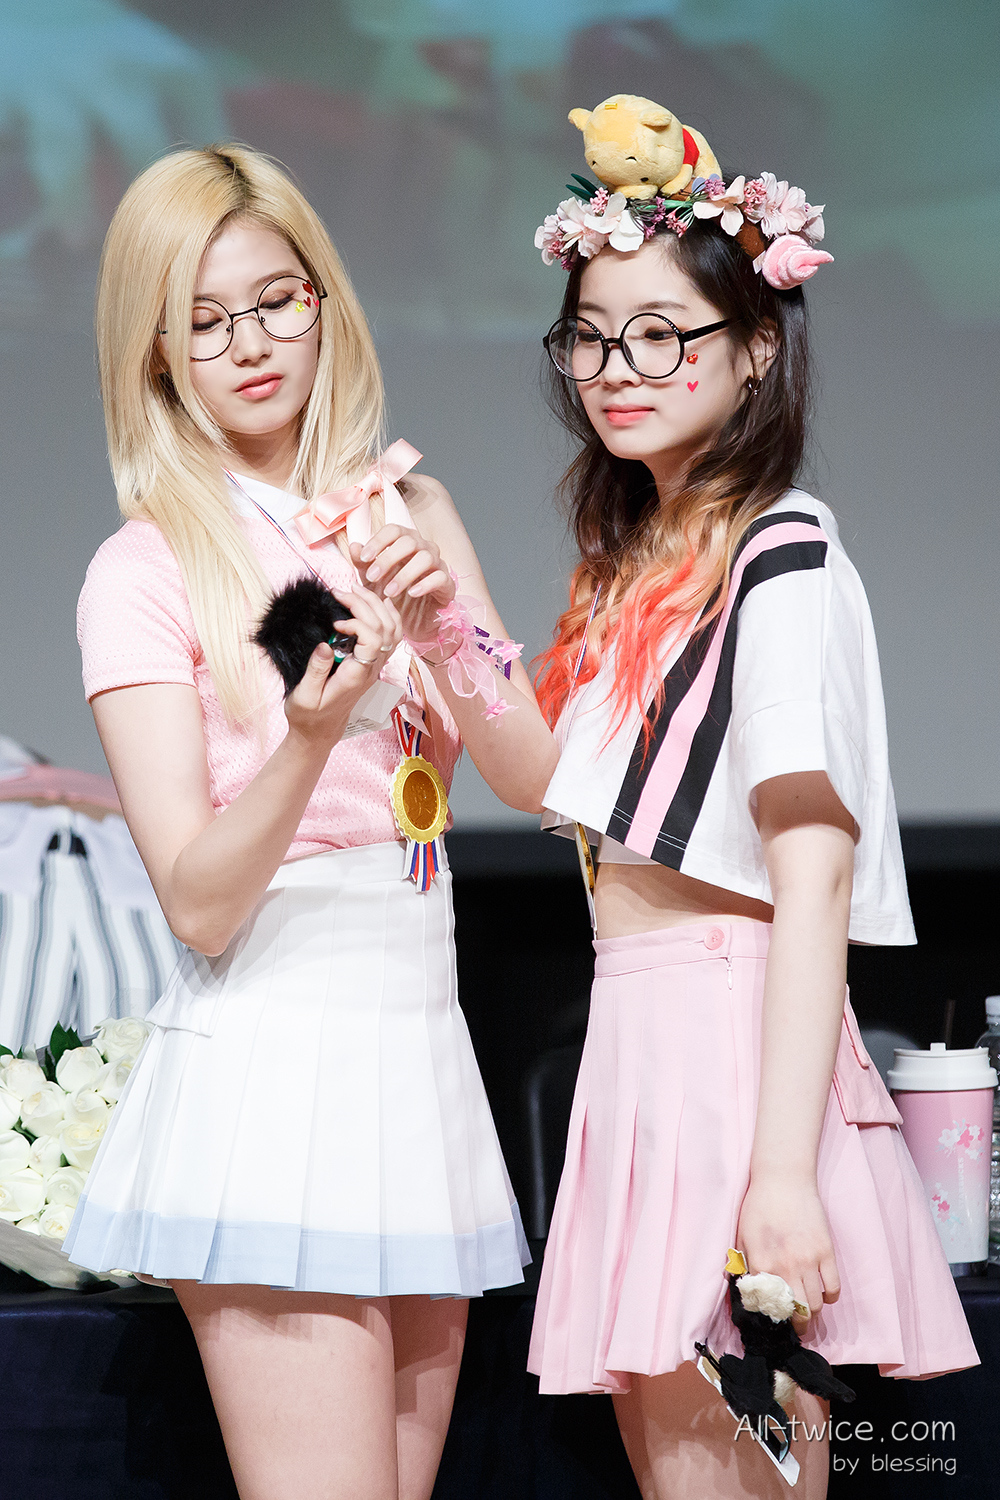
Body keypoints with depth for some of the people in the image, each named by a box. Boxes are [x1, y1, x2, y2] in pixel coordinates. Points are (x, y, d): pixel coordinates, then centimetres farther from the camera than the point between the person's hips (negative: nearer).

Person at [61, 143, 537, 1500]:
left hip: (421, 1050, 6)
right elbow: (199, 903, -11)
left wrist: (441, 618, -12)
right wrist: (312, 735, -28)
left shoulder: (405, 513, 13)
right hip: (268, 1064, -5)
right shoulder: (143, 572, -4)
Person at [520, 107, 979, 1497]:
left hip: (740, 1038, -9)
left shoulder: (783, 562, -10)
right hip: (638, 1031, 9)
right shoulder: (639, 563, 17)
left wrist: (783, 1169, -23)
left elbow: (812, 879, -18)